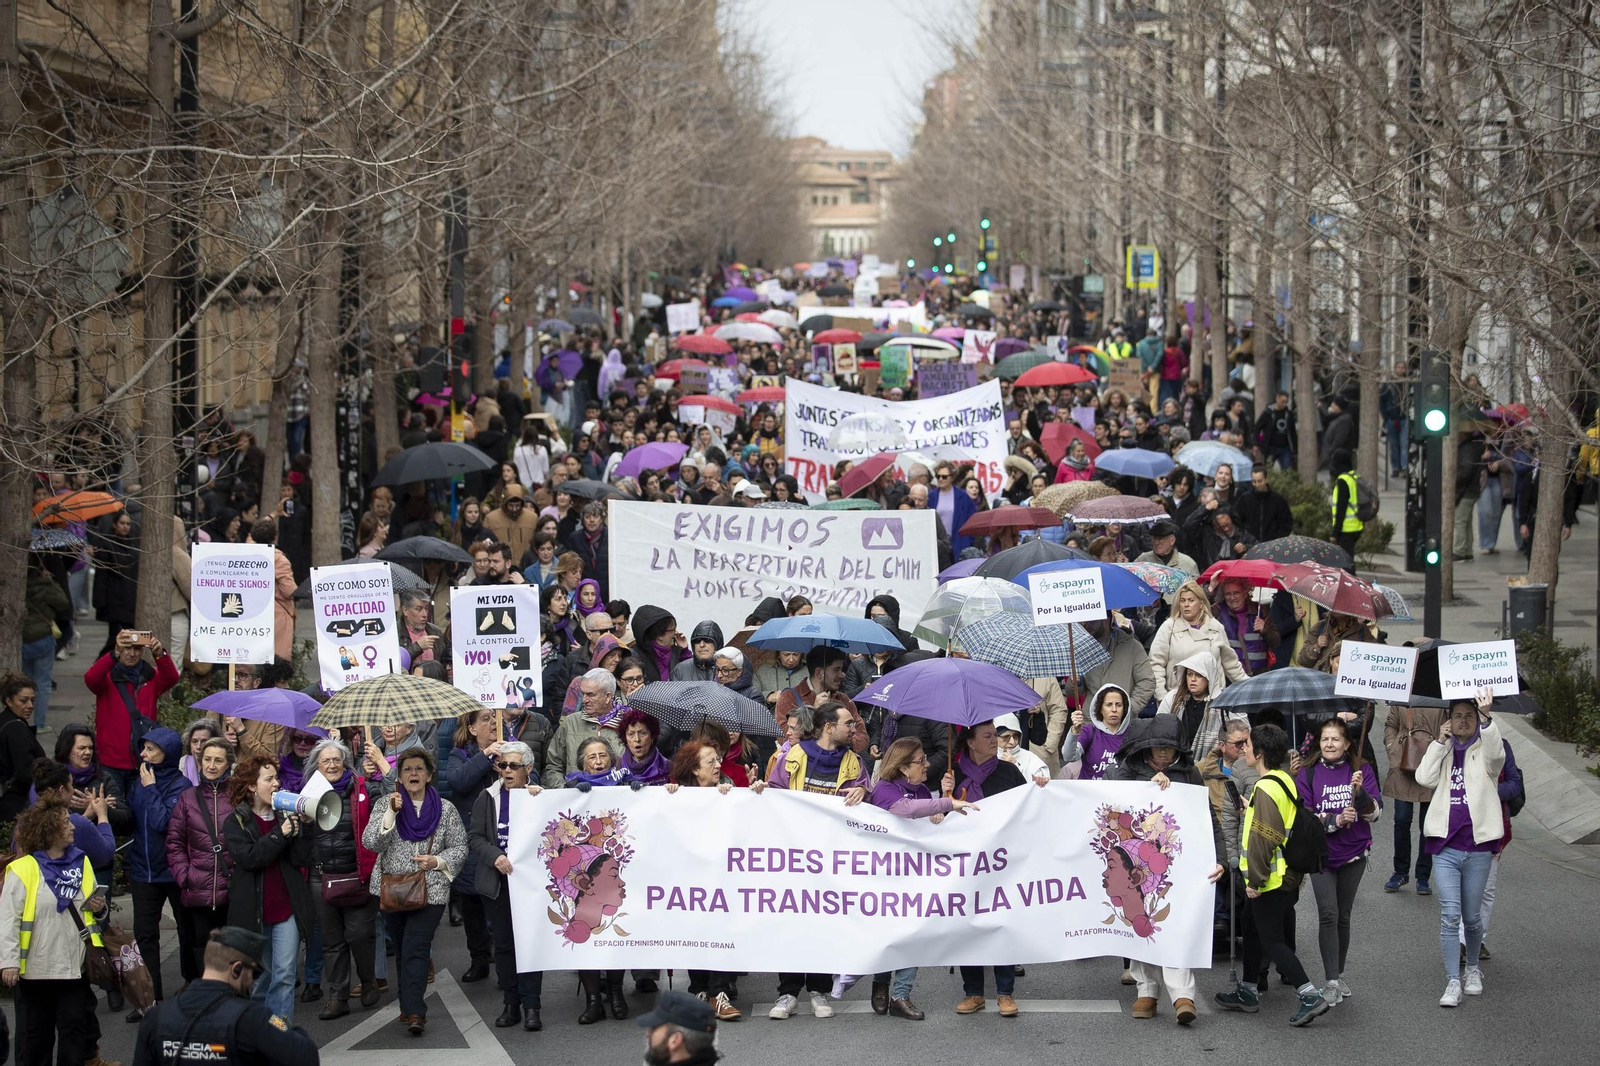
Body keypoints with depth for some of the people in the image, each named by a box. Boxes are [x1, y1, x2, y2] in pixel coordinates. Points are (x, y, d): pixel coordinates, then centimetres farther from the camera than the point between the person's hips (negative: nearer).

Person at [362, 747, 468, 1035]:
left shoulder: (445, 810, 6)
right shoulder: (387, 805, 7)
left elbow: (460, 848, 8)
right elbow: (370, 842, -5)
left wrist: (438, 861, -10)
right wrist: (391, 813, -17)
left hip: (430, 891, -3)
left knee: (416, 949, -15)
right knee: (402, 950, 10)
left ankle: (414, 1011, -21)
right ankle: (410, 1006, 21)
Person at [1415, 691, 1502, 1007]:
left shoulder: (1484, 752, 1)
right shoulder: (1443, 751, 11)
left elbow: (1495, 753, -25)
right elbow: (1424, 778, -5)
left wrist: (1486, 717, -42)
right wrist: (1441, 741, -7)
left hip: (1478, 848, -1)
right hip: (1445, 847, 1)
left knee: (1472, 917, 10)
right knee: (1450, 916, -8)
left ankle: (1472, 969, 34)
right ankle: (1453, 983, -7)